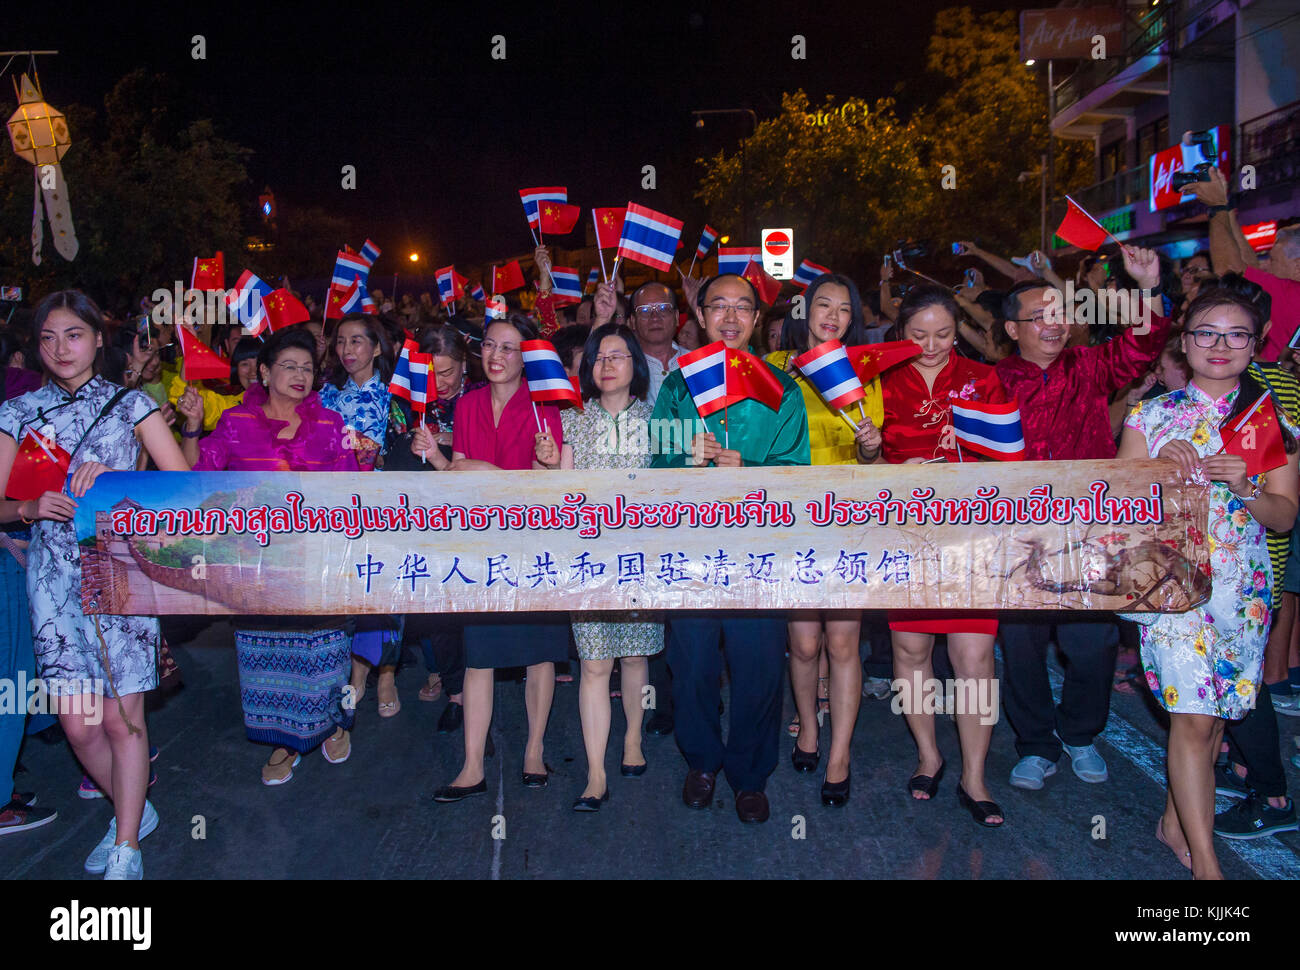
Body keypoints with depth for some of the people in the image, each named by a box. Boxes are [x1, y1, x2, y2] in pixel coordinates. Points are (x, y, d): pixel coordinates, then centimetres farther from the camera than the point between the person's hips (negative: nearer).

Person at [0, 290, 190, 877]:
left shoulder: (130, 404, 3)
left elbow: (184, 484, -3)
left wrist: (114, 476, -16)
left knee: (122, 718, -1)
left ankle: (126, 849, 14)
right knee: (78, 726, 1)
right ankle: (133, 811, 27)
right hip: (54, 577, 2)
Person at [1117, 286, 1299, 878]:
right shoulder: (1151, 415, 3)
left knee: (1214, 713, 8)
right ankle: (1205, 861, -3)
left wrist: (1244, 486, -15)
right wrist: (1161, 467, -15)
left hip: (1242, 588, 3)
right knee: (1193, 714, -9)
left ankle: (1176, 821, 28)